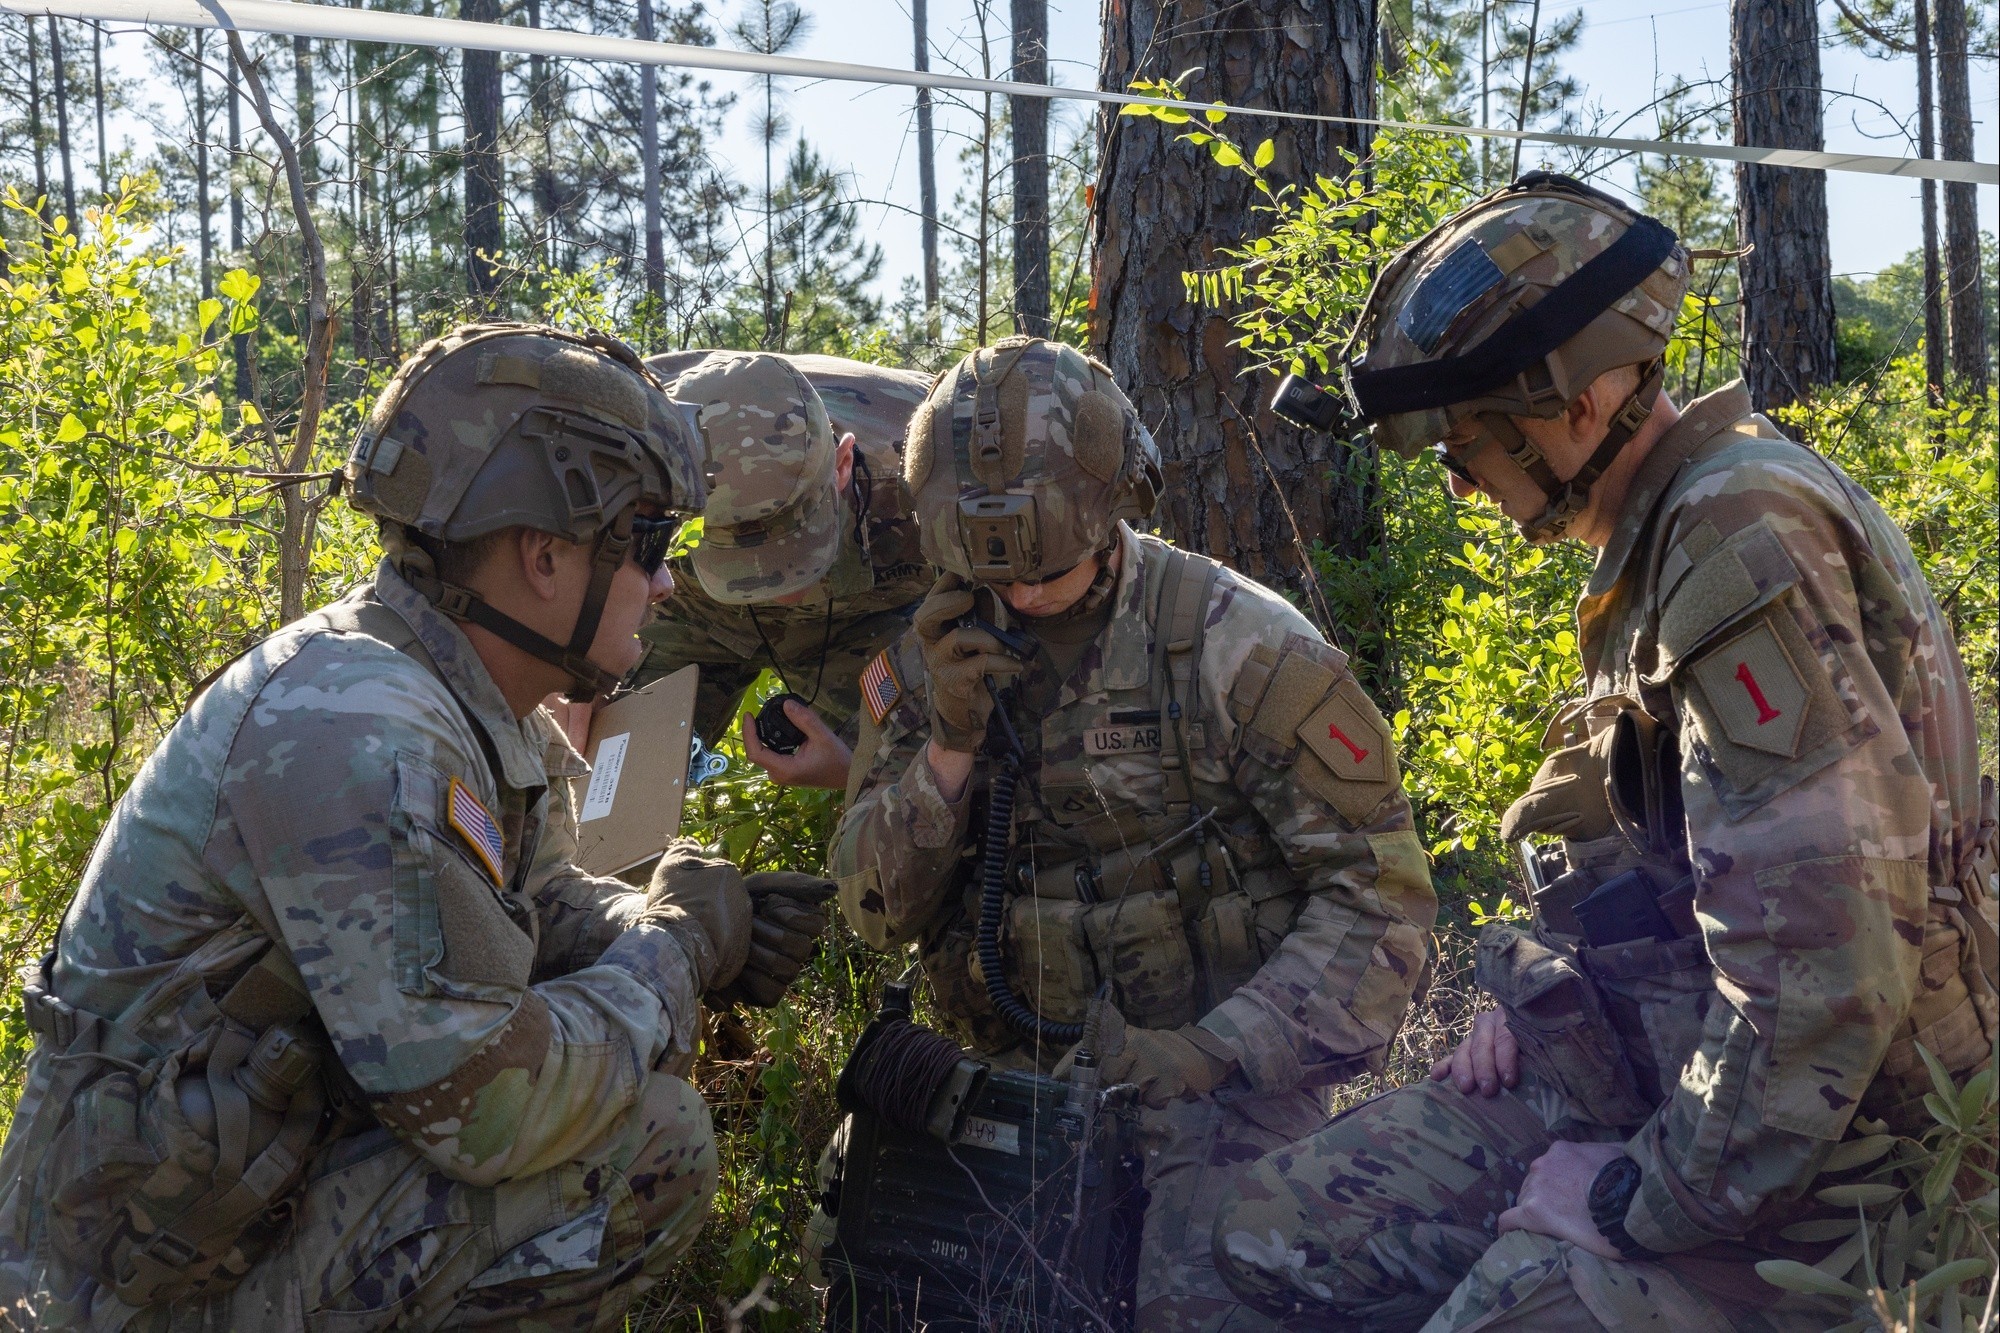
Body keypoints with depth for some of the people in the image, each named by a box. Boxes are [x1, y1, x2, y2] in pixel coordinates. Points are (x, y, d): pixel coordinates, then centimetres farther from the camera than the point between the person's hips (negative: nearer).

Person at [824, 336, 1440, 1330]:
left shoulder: (1237, 644, -13)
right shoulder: (936, 659, 2)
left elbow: (1379, 891, -11)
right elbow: (878, 912, 0)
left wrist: (1224, 1050, -21)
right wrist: (950, 744, -16)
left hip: (1220, 1061, -4)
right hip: (1027, 1059, 5)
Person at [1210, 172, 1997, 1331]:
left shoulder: (1745, 535, -22)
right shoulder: (1666, 530, 11)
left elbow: (1823, 964, -29)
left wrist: (1648, 1196, -19)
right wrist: (1540, 985, 10)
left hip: (1789, 1137, -9)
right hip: (1645, 1058, 9)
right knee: (1276, 1234, 3)